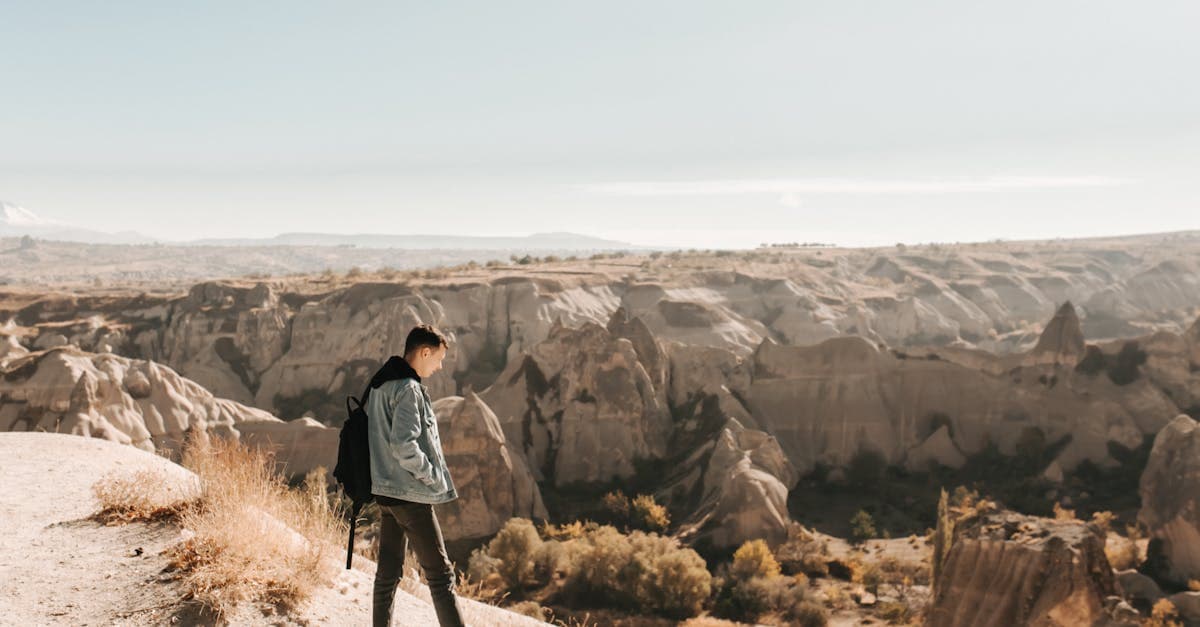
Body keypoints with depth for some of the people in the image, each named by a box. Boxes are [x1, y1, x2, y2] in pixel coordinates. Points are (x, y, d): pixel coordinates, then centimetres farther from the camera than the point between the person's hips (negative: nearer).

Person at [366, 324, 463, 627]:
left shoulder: (379, 384, 12)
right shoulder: (408, 389, -18)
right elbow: (403, 445, -26)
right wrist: (433, 476, -14)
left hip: (386, 491, 9)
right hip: (411, 495, -9)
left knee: (388, 572, 13)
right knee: (440, 573, -2)